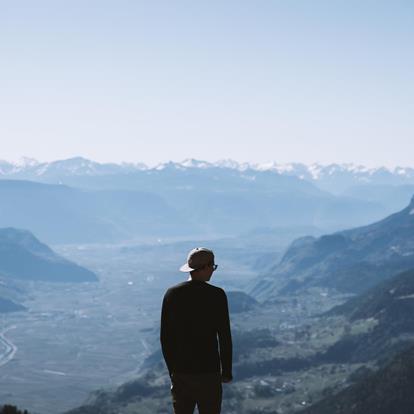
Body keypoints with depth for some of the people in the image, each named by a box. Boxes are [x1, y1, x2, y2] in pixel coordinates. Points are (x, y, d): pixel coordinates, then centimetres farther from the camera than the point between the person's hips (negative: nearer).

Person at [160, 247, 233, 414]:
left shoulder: (172, 294, 0)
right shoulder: (216, 295, -11)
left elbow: (165, 337, 5)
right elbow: (224, 337, -8)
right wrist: (227, 372, 3)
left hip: (180, 373, 4)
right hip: (209, 373, -3)